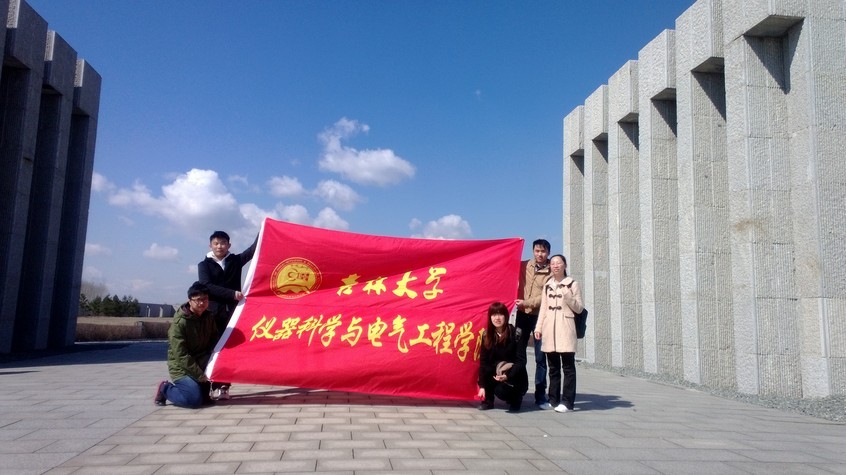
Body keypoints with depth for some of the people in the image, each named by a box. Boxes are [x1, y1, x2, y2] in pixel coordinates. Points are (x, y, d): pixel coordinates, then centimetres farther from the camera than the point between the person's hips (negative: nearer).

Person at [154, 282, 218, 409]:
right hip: (181, 367, -6)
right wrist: (200, 375, -20)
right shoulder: (179, 322, -19)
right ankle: (165, 389, 6)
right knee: (195, 399, -20)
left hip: (201, 363, 6)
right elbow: (181, 355, -21)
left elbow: (214, 340, 8)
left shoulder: (208, 317, 0)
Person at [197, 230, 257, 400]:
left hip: (233, 311, 2)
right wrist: (232, 293, -21)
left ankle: (223, 386, 4)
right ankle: (215, 386, 1)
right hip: (213, 312, -1)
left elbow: (253, 250, -2)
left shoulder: (235, 260, 11)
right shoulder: (204, 265, 6)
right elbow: (208, 286, -9)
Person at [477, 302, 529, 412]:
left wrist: (507, 376, -31)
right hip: (496, 372, 4)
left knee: (500, 390, -29)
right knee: (485, 369, -25)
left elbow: (521, 361, -16)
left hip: (515, 376, -3)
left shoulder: (515, 333, -16)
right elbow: (483, 361, -9)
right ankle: (488, 400, -4)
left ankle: (516, 398, 6)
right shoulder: (487, 335, -6)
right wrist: (482, 386, -16)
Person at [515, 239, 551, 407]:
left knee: (540, 357, 0)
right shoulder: (524, 266, 5)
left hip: (540, 317, -3)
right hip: (523, 314, 3)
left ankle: (540, 394, 9)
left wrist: (527, 302, -17)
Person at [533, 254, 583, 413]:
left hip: (565, 329, -4)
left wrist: (568, 296, -14)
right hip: (549, 329, 4)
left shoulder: (572, 284, 2)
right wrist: (538, 328, 7)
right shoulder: (547, 286, 14)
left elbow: (579, 308, 1)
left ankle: (567, 402, -1)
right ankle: (553, 400, 16)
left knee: (568, 367, -4)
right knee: (553, 367, 9)